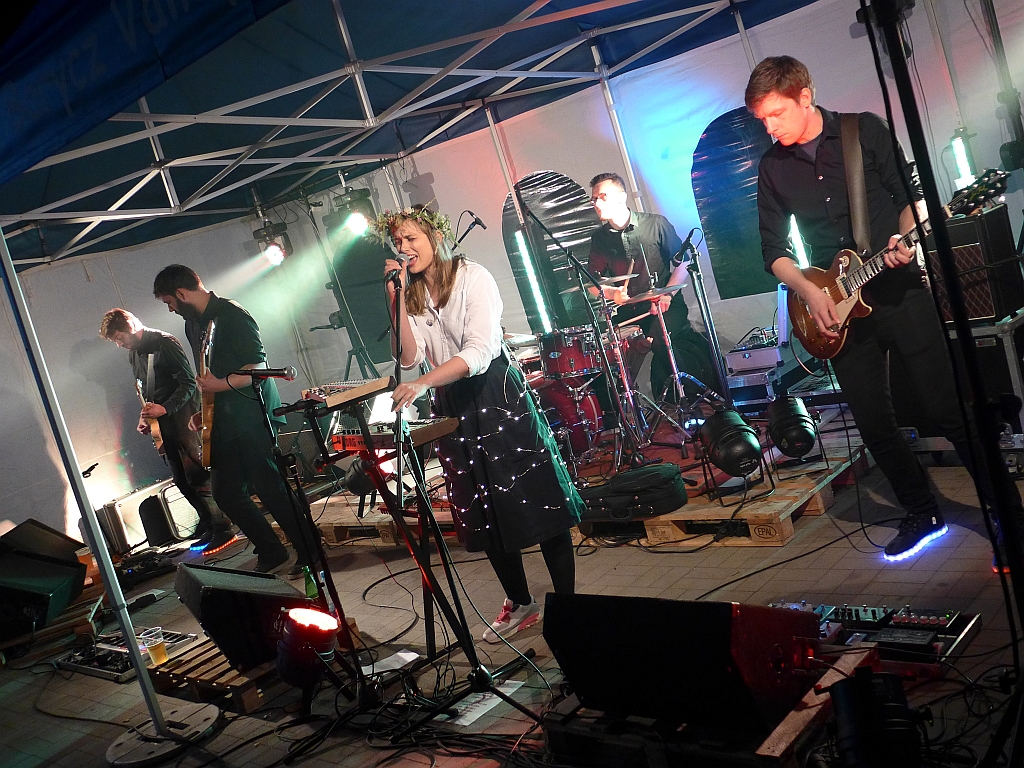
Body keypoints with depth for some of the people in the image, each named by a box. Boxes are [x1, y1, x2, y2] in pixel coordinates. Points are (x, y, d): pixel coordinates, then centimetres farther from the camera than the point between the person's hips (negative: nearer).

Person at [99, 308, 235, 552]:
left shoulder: (165, 344, -11)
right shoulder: (133, 354, 16)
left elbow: (188, 383, -14)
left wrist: (165, 409, -22)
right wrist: (145, 417, 11)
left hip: (182, 417, -8)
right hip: (161, 424, 8)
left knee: (197, 476, -11)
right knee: (182, 481, 7)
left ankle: (222, 529, -7)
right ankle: (208, 523, 18)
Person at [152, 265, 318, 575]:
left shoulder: (232, 315, -12)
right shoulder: (192, 324, 16)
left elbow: (258, 366, -18)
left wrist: (222, 384, -22)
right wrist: (203, 410, 16)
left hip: (254, 416, -9)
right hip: (224, 421, 9)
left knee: (269, 488, -11)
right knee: (225, 493, 8)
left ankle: (310, 554, 2)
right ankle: (271, 554, 19)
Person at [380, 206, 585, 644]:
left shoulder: (473, 278, -10)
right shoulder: (412, 294, 8)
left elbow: (478, 352, -22)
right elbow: (409, 357, -4)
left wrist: (422, 384, -33)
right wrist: (397, 297, -11)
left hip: (497, 395, -6)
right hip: (452, 405, 6)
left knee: (534, 501, -4)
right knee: (483, 514, 10)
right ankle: (520, 604, 26)